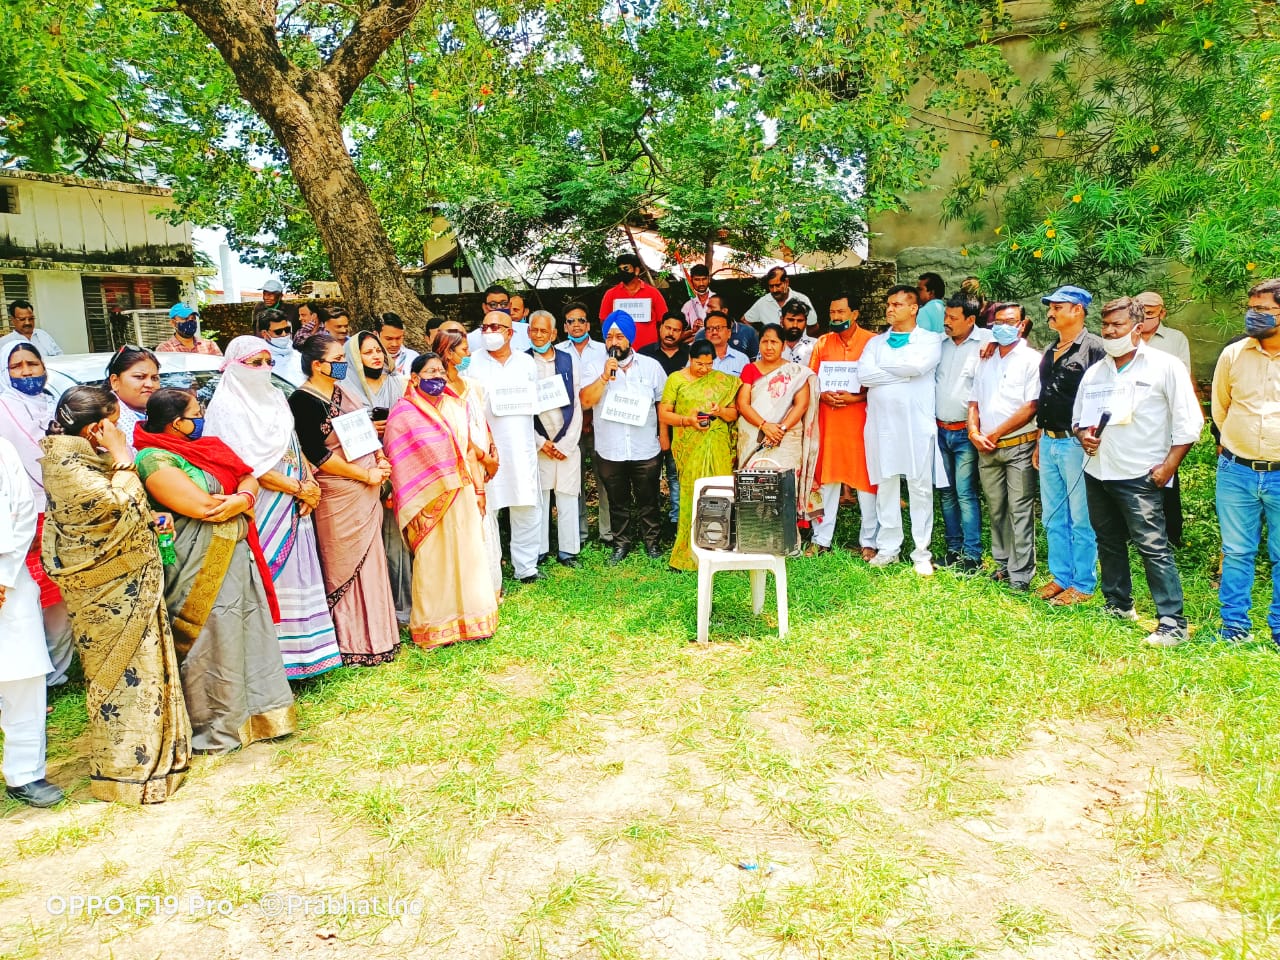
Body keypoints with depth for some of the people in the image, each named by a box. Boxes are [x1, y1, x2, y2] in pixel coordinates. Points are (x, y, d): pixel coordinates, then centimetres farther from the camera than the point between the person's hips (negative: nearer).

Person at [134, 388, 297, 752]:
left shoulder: (207, 446, 11)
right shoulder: (156, 460, -15)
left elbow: (249, 478, 6)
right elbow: (205, 507, -22)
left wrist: (241, 499, -16)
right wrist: (242, 499, -5)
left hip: (238, 558, 8)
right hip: (202, 570, -8)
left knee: (251, 633, 13)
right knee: (215, 644, 0)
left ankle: (258, 713, 27)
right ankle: (216, 729, 16)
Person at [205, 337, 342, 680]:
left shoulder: (275, 398, 14)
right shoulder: (227, 407, -9)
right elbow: (249, 465, -16)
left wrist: (310, 482, -3)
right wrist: (299, 489, -12)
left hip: (293, 509, 7)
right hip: (260, 511, -7)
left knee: (297, 574, 9)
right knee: (267, 579, -4)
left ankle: (301, 655, 19)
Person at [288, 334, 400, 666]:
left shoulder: (340, 392, 12)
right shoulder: (303, 400, -13)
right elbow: (317, 454, -18)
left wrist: (380, 460, 0)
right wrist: (365, 474, -15)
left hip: (366, 491, 8)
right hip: (338, 496, -8)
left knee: (369, 561, 15)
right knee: (345, 567, 2)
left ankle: (373, 634, 29)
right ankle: (352, 644, 15)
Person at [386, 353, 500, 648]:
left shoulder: (456, 407, 10)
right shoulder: (403, 413, -5)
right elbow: (397, 461, -6)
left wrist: (478, 490, 13)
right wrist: (411, 505, -10)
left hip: (462, 495, 5)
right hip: (428, 500, -5)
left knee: (467, 554, 9)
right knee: (432, 561, 2)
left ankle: (470, 617, 22)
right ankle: (433, 626, 14)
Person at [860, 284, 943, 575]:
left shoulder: (930, 339, 5)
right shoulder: (876, 342, 13)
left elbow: (919, 366, -16)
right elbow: (863, 374, -5)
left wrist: (882, 367, -4)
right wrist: (904, 373, -7)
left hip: (917, 424, -3)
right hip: (881, 423, 3)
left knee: (920, 488, 1)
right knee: (885, 487, 6)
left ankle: (922, 552, 8)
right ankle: (888, 548, 15)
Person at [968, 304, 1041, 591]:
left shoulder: (1032, 360, -4)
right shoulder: (986, 361, 14)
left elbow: (1030, 407, -11)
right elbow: (974, 402, 16)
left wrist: (995, 434, -9)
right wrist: (974, 432, -2)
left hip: (1018, 446, -5)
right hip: (986, 449, 6)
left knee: (1020, 511, -4)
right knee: (996, 510, 11)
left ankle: (1020, 574, 1)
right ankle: (1003, 564, 21)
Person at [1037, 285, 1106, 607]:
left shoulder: (1093, 348, -9)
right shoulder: (1050, 352, 15)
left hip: (1076, 444, -8)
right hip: (1049, 442, 8)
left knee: (1081, 519, 1)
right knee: (1053, 517, 13)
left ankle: (1083, 585, 10)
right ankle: (1060, 577, 24)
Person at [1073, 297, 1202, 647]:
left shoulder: (1165, 366, -4)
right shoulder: (1094, 372, 13)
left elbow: (1188, 421, -5)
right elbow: (1078, 418, 23)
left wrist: (1169, 465, -11)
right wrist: (1082, 434, 0)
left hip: (1139, 476, -6)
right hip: (1097, 471, 6)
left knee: (1153, 547, -9)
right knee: (1109, 543, 16)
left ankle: (1172, 623, -5)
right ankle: (1118, 606, 30)